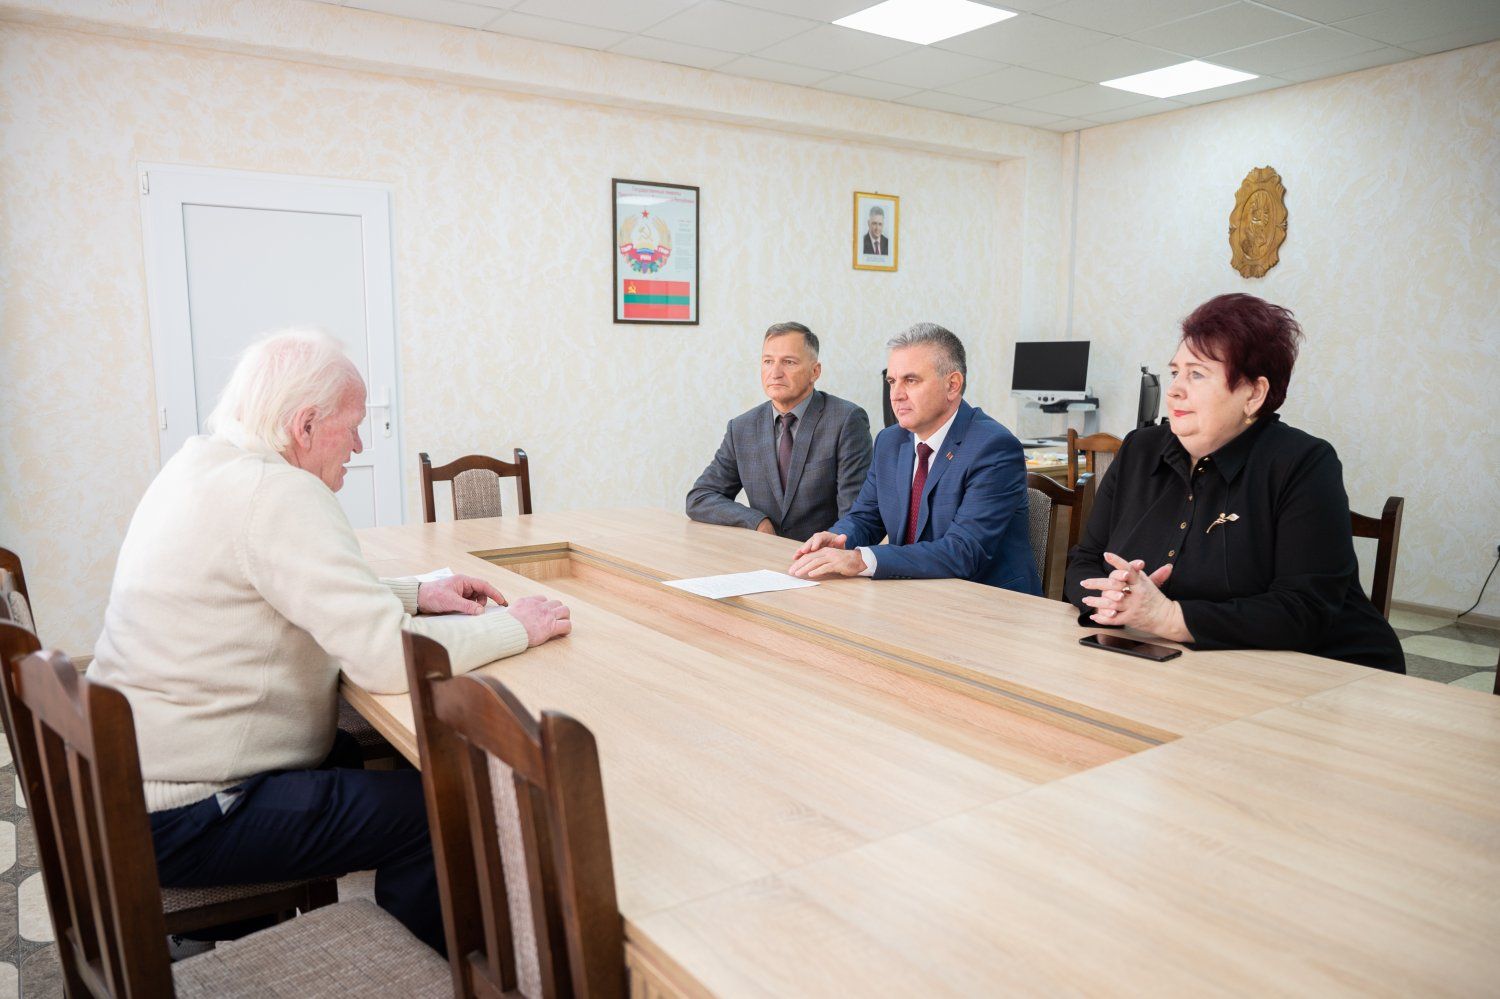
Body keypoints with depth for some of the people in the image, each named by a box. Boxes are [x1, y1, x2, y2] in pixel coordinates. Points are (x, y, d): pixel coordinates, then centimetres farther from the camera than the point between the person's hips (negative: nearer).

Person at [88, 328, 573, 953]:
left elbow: (313, 597, 18)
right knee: (430, 809, -9)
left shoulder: (203, 466, 6)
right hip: (178, 820, -10)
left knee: (364, 757, 23)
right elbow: (387, 659, -30)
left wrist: (416, 594, 6)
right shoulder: (276, 492, -24)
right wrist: (517, 626, -16)